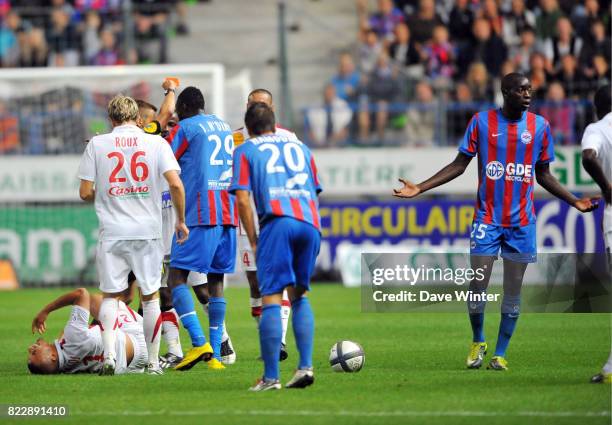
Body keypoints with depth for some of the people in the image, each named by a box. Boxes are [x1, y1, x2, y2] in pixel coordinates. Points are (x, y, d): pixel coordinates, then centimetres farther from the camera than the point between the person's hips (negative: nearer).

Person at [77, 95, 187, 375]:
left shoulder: (97, 144, 1)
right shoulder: (156, 143, 0)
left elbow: (85, 193, 1)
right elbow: (176, 185, -9)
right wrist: (181, 220, 3)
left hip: (112, 233, 0)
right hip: (147, 231, 0)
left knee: (110, 296, 9)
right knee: (150, 296, 11)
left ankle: (109, 355, -7)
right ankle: (153, 362, 13)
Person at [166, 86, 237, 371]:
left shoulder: (186, 127, -2)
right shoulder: (224, 127, 20)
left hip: (199, 214, -7)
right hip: (228, 215, 7)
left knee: (176, 277, -5)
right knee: (216, 281, 8)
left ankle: (199, 343, -20)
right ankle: (215, 355, 3)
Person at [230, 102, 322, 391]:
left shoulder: (245, 151, 15)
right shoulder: (299, 147, 28)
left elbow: (242, 199, 5)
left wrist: (253, 242, 8)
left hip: (277, 221, -4)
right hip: (310, 223, 4)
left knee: (271, 299, -5)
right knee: (299, 295, 16)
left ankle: (271, 376, -8)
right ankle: (305, 366, 3)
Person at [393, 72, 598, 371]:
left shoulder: (539, 126, 4)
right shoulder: (482, 121, -2)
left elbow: (544, 175, 13)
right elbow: (459, 164, 3)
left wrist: (574, 202, 6)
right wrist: (419, 189, -4)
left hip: (522, 222, 2)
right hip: (487, 219, -2)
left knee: (513, 290, 1)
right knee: (478, 285, -6)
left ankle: (500, 354, 11)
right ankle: (478, 342, 18)